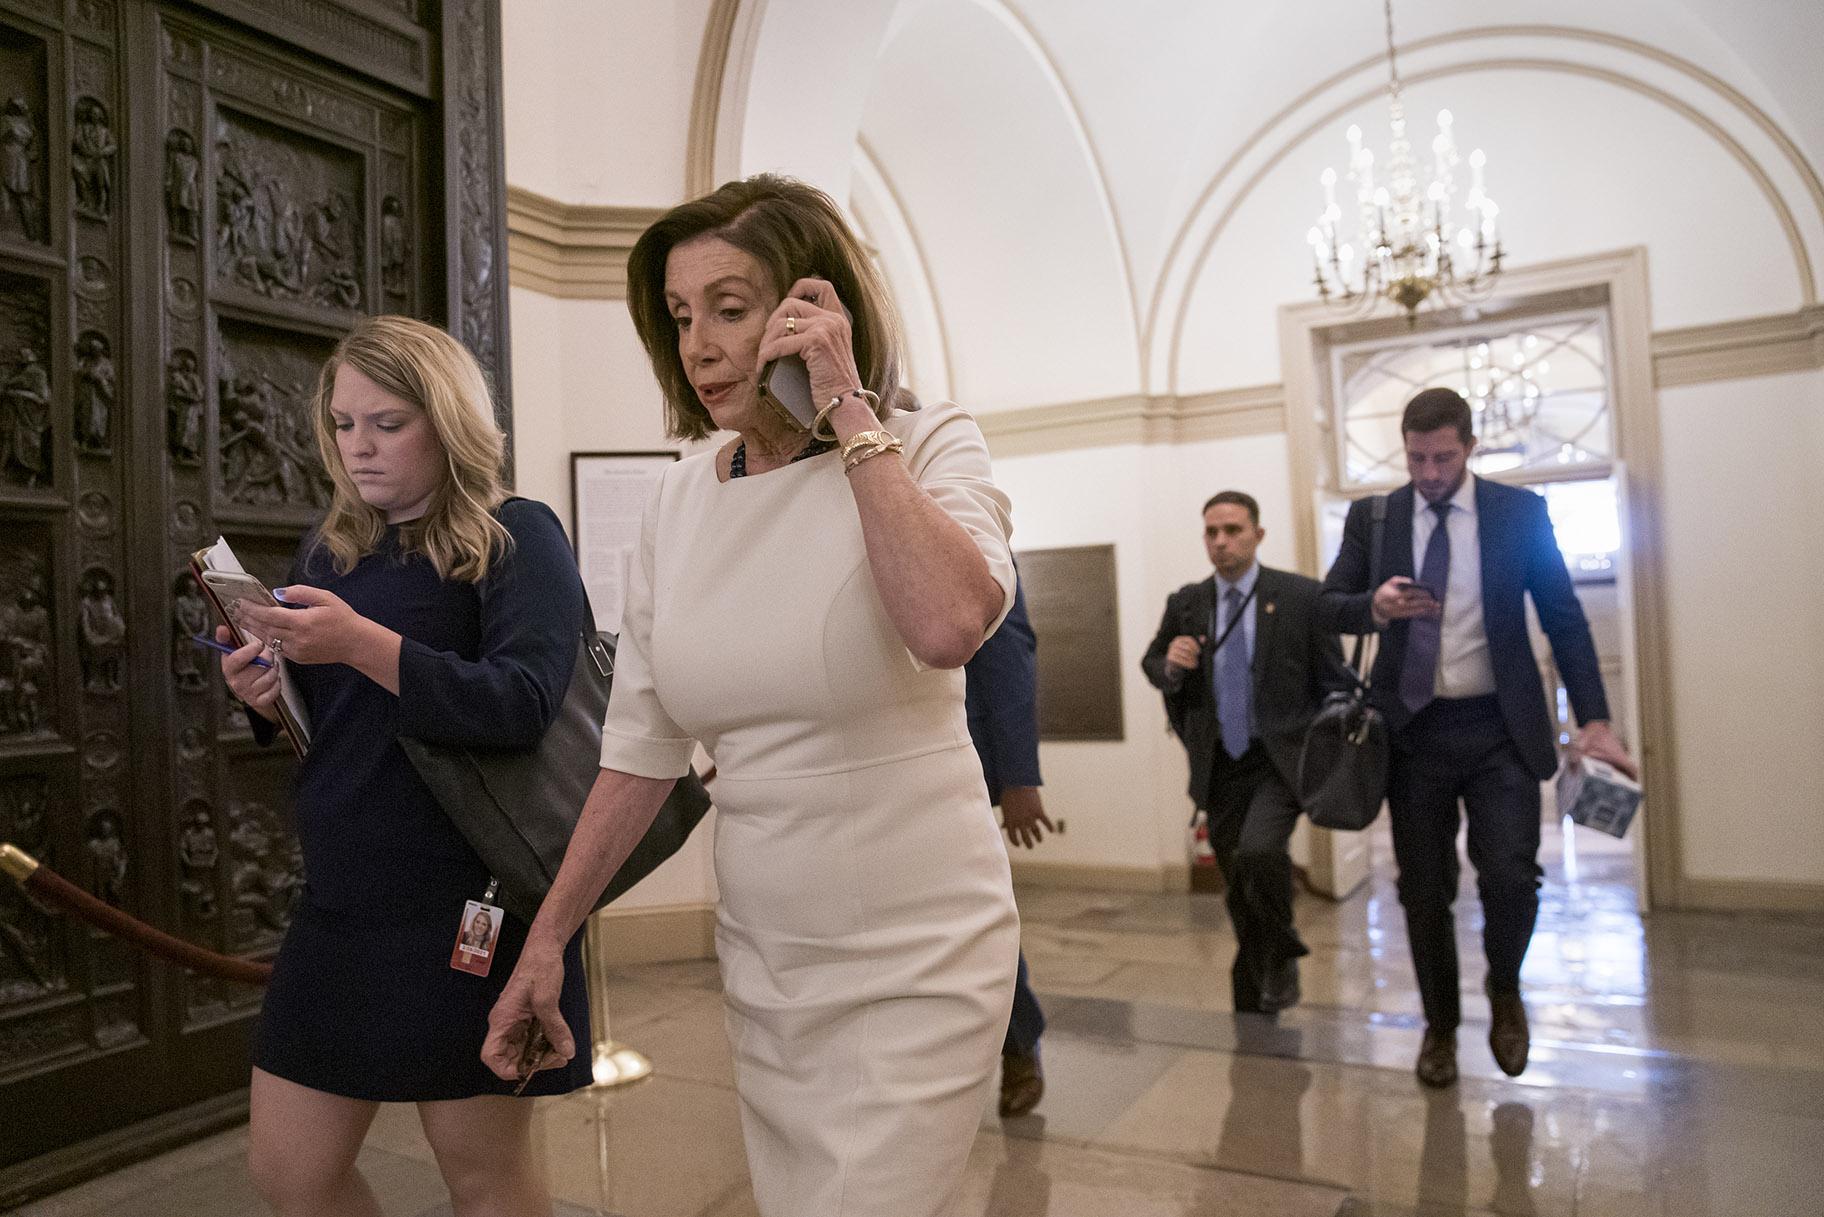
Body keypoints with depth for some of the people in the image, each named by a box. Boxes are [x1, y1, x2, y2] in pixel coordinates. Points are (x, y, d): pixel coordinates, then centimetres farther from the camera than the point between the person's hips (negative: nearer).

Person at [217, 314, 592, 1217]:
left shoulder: (515, 535, -8)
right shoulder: (331, 548, 10)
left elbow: (520, 703, -21)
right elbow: (324, 725, 17)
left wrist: (362, 643, -29)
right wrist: (267, 696, -5)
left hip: (469, 905, -6)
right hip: (340, 901, 6)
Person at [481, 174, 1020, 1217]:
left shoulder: (927, 449, -9)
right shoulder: (682, 497, 3)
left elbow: (950, 624, -32)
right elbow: (640, 748, 6)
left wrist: (849, 408, -23)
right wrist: (548, 935, 6)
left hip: (914, 959, -4)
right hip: (763, 961, 5)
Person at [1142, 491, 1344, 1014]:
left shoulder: (1301, 596, -4)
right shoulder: (1185, 604, 4)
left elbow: (1333, 683, 0)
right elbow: (1152, 666, 16)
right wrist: (1170, 663, -7)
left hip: (1282, 760, -3)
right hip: (1220, 768, 4)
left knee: (1258, 851, -28)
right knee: (1240, 894, 11)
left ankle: (1280, 954, 1)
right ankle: (1253, 1008, 30)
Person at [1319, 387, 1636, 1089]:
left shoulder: (1520, 512, 1)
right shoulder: (1371, 517, 3)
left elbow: (1563, 617, 1)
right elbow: (1328, 605, 3)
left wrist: (1594, 720, -6)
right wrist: (1376, 607, -20)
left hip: (1499, 728, -1)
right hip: (1413, 730, 1)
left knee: (1511, 876, -12)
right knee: (1423, 891, 8)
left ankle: (1504, 990, 21)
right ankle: (1441, 1025, 30)